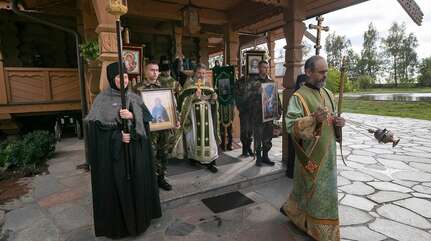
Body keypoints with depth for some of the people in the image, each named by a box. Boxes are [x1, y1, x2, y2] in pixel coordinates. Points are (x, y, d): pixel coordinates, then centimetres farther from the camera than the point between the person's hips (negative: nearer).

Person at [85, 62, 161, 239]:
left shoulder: (134, 98, 7)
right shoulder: (102, 99, -2)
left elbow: (146, 120, 0)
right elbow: (96, 125, -7)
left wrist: (132, 116, -19)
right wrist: (117, 135, -18)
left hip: (135, 150, 3)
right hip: (113, 150, -3)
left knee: (137, 181, 10)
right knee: (116, 184, 3)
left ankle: (139, 216, 29)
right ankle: (117, 222, 22)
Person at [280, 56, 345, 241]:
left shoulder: (328, 93, 9)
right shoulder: (299, 97, -14)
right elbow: (290, 125, -22)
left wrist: (338, 121, -3)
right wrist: (313, 118, -34)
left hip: (327, 151, 8)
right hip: (311, 153, -8)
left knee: (319, 189, 20)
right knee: (316, 191, 4)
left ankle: (291, 209, 42)